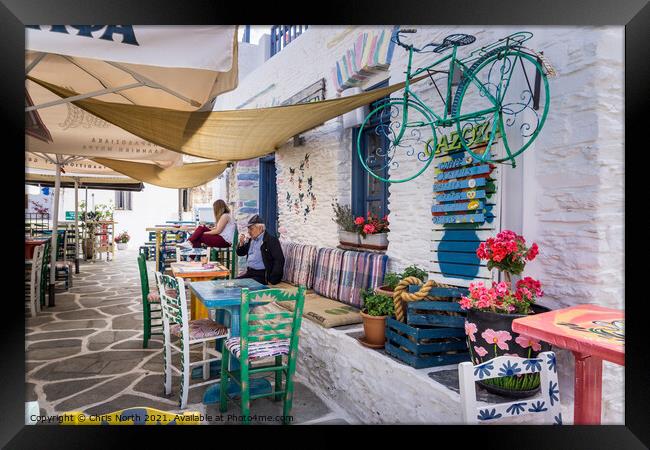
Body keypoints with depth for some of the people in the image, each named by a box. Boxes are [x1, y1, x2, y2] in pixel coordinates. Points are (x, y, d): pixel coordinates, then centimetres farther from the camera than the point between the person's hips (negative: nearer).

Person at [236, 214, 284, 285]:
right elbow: (240, 253, 24)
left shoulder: (271, 240, -10)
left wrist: (272, 280, -20)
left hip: (262, 276, -7)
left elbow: (279, 261, -17)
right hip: (249, 273, 8)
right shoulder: (251, 240, 13)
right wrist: (241, 243, 2)